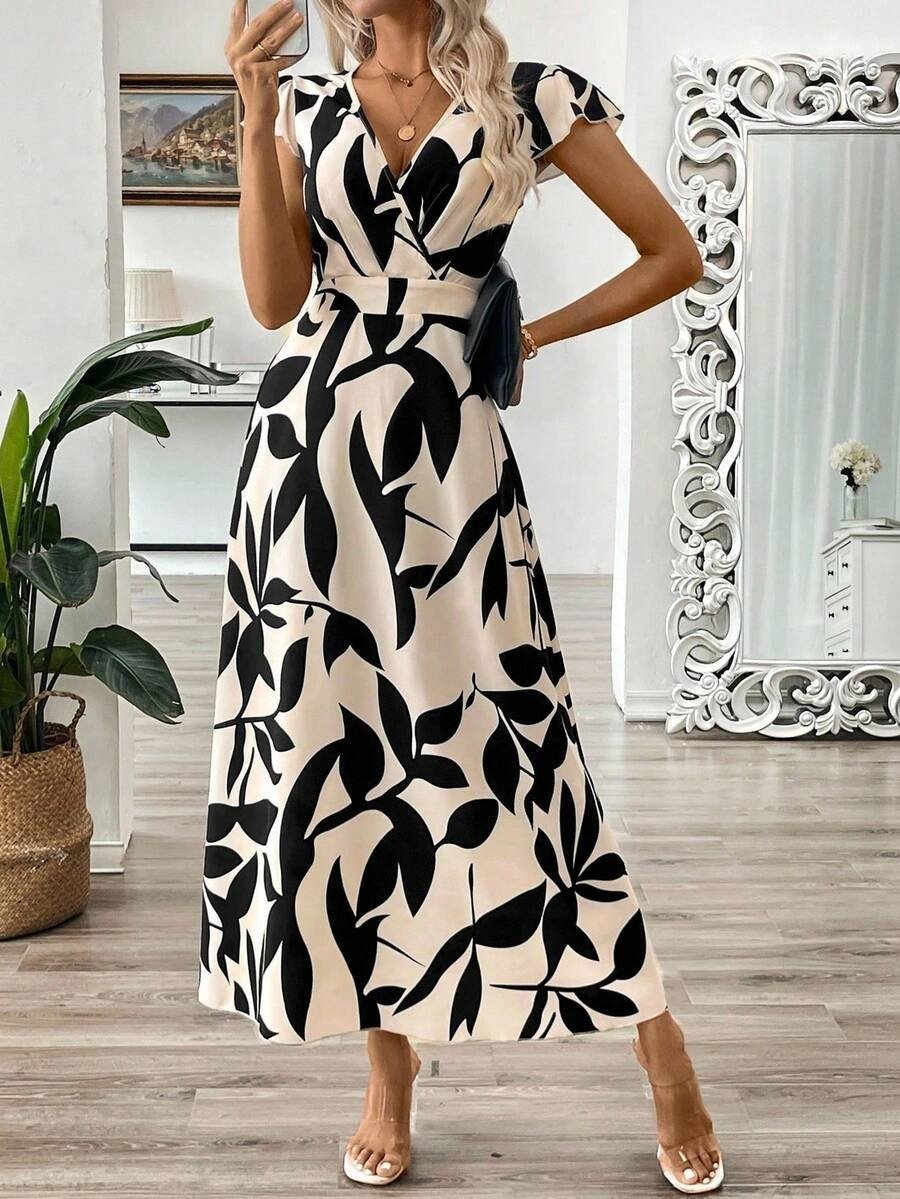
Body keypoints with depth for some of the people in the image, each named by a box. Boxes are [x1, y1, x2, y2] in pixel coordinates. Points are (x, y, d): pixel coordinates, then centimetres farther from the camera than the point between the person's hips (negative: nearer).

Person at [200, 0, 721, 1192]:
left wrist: (533, 333, 4)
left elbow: (675, 254, 8)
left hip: (444, 455, -3)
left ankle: (659, 1047, 15)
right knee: (327, 747, 6)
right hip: (310, 447, 4)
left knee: (486, 743, -3)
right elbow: (275, 298, -2)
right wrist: (256, 111, -7)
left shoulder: (529, 97, 3)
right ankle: (389, 1061, 22)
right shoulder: (308, 102, 11)